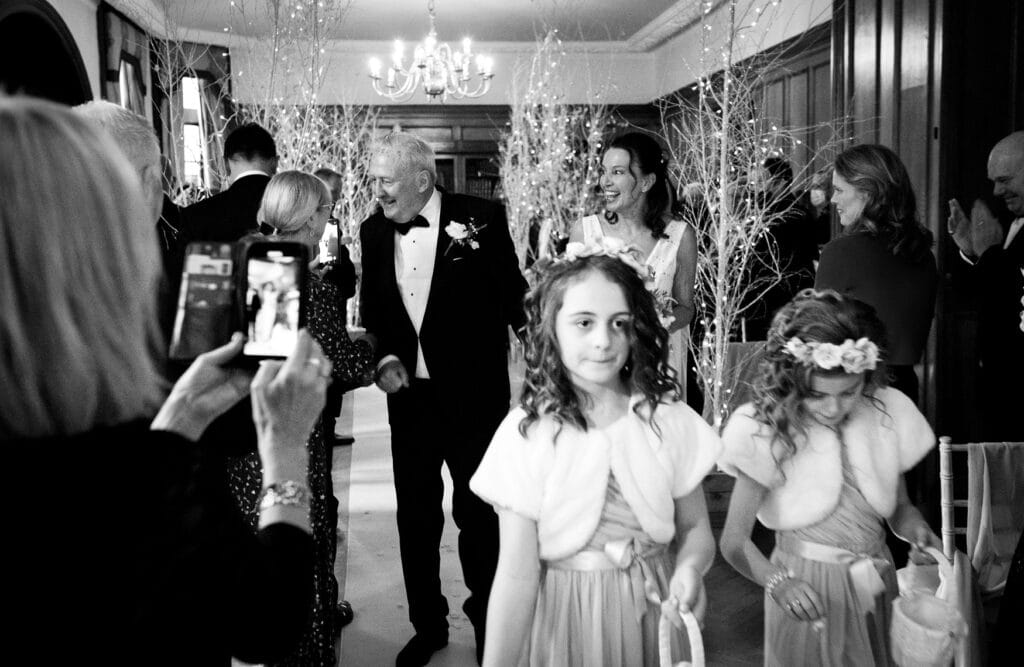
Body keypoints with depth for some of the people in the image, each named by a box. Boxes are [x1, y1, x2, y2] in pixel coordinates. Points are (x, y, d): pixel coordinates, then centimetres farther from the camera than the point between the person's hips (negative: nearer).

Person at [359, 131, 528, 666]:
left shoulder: (481, 219, -11)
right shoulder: (374, 231, 2)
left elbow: (513, 298, -5)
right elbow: (372, 312, 11)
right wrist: (384, 357, -6)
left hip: (475, 398, -3)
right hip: (409, 398, 4)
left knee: (478, 515, 12)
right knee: (415, 519, 14)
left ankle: (487, 621, 36)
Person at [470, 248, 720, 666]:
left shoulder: (667, 419, -9)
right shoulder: (526, 433, -16)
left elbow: (695, 528, 0)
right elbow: (517, 575, -15)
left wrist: (689, 570, -21)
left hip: (651, 610, 3)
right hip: (563, 616, -2)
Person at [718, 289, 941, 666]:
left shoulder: (888, 412, -6)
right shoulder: (767, 432, -18)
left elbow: (899, 506, 8)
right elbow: (735, 540, -18)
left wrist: (921, 535, -12)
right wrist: (776, 580, -35)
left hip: (876, 586, 4)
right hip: (806, 593, -4)